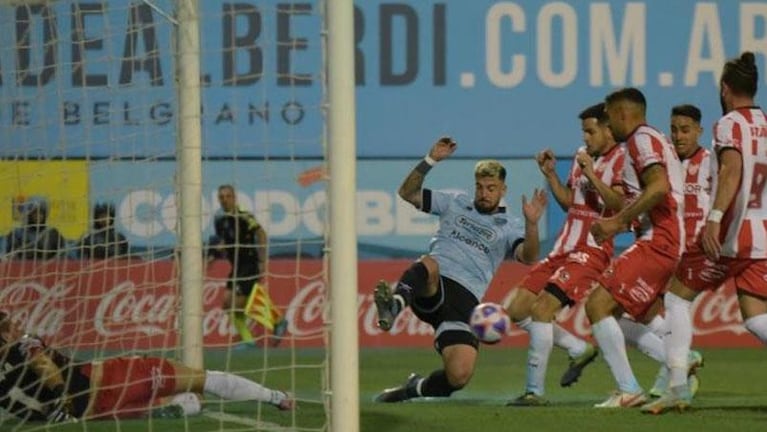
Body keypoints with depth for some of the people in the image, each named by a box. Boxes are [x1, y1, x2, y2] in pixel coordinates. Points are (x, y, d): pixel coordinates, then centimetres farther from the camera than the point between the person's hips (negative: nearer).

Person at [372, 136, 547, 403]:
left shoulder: (509, 227, 15)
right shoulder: (455, 203, 22)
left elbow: (528, 258, -6)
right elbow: (407, 193, 19)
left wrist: (532, 224, -24)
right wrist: (431, 160, 7)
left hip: (465, 299, 0)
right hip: (431, 290, 0)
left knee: (459, 375, -18)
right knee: (429, 266, -39)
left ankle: (417, 388, 13)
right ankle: (394, 305, -70)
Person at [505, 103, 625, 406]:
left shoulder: (620, 160, -8)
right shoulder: (582, 155, 17)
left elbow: (620, 205, -22)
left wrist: (592, 175, -26)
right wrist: (550, 174, 12)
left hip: (591, 252, -9)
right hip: (564, 248, 9)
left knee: (542, 307, -22)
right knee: (518, 310, 5)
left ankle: (535, 391, -19)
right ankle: (579, 349, 19)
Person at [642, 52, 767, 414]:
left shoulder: (730, 124, -7)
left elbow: (732, 169, -25)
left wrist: (715, 218, -33)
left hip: (726, 234, -6)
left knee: (677, 297, 10)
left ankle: (677, 388, 2)